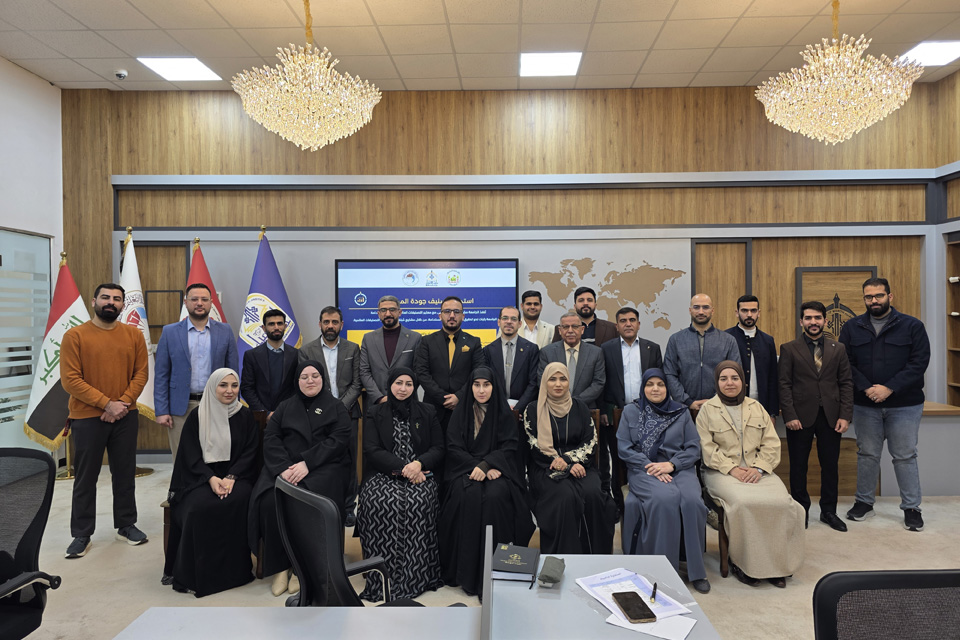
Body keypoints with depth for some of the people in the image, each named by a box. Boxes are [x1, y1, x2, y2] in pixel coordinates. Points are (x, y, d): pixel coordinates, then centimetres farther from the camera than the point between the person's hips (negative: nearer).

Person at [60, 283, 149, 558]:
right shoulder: (75, 335, -5)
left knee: (125, 473, 12)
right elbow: (70, 380, -10)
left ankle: (126, 525, 25)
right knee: (86, 477, 7)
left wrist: (123, 403, -12)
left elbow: (141, 373, 1)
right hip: (87, 417, -2)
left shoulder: (134, 334, 3)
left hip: (126, 416, 2)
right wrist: (107, 403, -16)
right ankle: (82, 535, 20)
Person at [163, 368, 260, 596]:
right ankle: (195, 574, -16)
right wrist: (211, 478, -16)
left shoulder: (245, 416, 7)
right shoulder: (197, 416, 6)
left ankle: (233, 569, -17)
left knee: (236, 501, -31)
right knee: (199, 507, -30)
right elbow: (191, 454, 0)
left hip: (237, 475, 0)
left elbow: (250, 452, 1)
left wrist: (231, 477, -15)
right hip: (202, 477, 0)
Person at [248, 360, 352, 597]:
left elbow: (338, 440, -4)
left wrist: (307, 463, -18)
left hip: (323, 466, -3)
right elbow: (270, 438, 6)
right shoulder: (286, 407, 20)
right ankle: (280, 566, -13)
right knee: (270, 501, -26)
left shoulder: (336, 407, 11)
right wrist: (283, 467, -13)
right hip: (285, 466, 3)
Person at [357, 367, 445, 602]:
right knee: (384, 502, -33)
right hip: (384, 475, 0)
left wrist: (419, 463, -12)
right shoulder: (376, 414, 13)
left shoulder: (427, 413, 16)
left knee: (418, 502, -32)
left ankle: (413, 578, -22)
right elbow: (372, 450, 1)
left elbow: (438, 449, 9)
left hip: (420, 474, 0)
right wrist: (402, 467, -13)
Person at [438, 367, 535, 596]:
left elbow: (509, 447, -2)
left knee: (495, 495, -31)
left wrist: (486, 465, -18)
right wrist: (476, 466, -15)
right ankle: (468, 571, -22)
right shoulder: (460, 413, 9)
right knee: (468, 495, -31)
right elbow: (454, 448, 1)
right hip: (466, 467, 0)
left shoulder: (504, 413, 7)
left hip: (498, 469, 0)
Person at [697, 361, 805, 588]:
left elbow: (772, 444, 9)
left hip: (758, 470, 3)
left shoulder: (757, 408, 15)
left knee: (782, 501, -24)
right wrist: (732, 468, -14)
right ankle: (742, 563, -13)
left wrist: (758, 467, -8)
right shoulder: (707, 410, 4)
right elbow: (707, 448, -3)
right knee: (744, 502, -31)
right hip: (722, 471, -3)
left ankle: (776, 563, -7)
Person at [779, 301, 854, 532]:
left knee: (830, 465, 9)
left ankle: (829, 511, 24)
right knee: (798, 466, 6)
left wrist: (845, 416, -2)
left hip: (830, 416, 2)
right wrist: (789, 416, -11)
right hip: (800, 416, -2)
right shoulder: (789, 349, 1)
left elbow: (846, 383, 6)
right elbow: (784, 385, -3)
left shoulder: (838, 349, 9)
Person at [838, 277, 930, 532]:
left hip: (904, 405, -2)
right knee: (867, 454, 11)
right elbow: (845, 363, -1)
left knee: (905, 456, 5)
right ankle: (864, 502, 24)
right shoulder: (852, 327, 4)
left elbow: (919, 363, -8)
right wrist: (867, 388, -15)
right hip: (865, 405, 2)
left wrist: (889, 388, -17)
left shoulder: (912, 326, -1)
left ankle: (911, 508, 19)